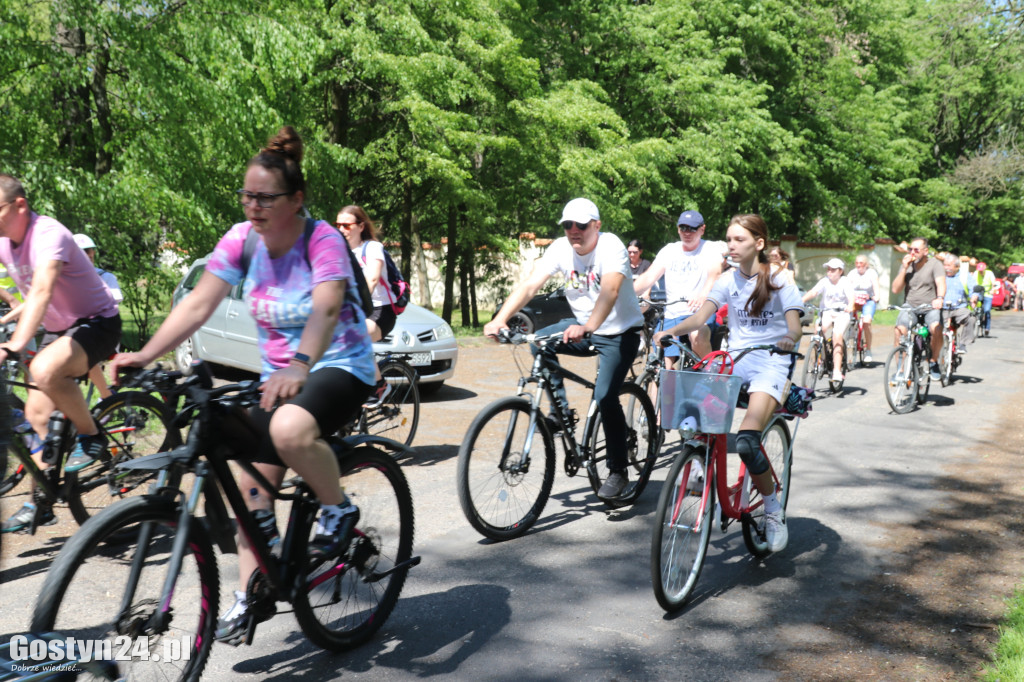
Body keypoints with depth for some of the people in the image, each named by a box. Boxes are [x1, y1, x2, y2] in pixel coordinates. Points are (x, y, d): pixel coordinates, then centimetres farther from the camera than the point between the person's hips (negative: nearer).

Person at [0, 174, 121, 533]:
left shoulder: (47, 235, -25)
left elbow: (42, 291, -39)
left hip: (96, 323, -8)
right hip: (57, 328, 8)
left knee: (45, 370, -36)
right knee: (36, 414, 4)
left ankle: (92, 434, -13)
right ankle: (40, 503, 15)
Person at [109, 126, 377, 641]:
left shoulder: (323, 240, -18)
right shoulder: (241, 240, -3)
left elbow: (326, 310, -35)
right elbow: (197, 304, -8)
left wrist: (300, 366, -52)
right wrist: (145, 355, -21)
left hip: (340, 367, -6)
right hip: (279, 374, 6)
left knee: (289, 429, -36)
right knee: (252, 482, 1)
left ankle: (338, 509, -9)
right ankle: (249, 595, 17)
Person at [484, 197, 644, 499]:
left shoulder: (611, 247, -23)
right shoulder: (560, 248, -8)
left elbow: (610, 291, -40)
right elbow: (529, 285, -17)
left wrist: (587, 328, -57)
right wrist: (500, 319, -31)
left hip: (619, 333, -6)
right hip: (582, 328, 6)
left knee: (605, 397, -19)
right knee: (540, 339, -18)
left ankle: (618, 471, -3)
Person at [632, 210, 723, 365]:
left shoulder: (710, 250, 1)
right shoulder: (669, 251, 12)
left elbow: (714, 274, -20)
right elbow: (649, 277, 1)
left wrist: (703, 295, -43)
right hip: (672, 316, 4)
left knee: (698, 335, -36)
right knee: (670, 368, -6)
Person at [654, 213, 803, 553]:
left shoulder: (780, 282, 0)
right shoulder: (728, 280, 9)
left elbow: (794, 325, -10)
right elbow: (702, 315, -1)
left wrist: (790, 339, -34)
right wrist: (671, 331, -19)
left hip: (771, 362, -4)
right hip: (735, 358, 4)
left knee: (746, 442, -25)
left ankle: (773, 509, -3)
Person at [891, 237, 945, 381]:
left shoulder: (935, 264, 1)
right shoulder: (906, 265, 10)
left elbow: (941, 284, -16)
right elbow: (895, 289, 2)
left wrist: (939, 298, -38)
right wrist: (904, 269, -7)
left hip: (930, 307, -2)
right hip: (909, 308, 2)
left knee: (936, 329, -33)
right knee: (899, 330, -28)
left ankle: (934, 363, -8)